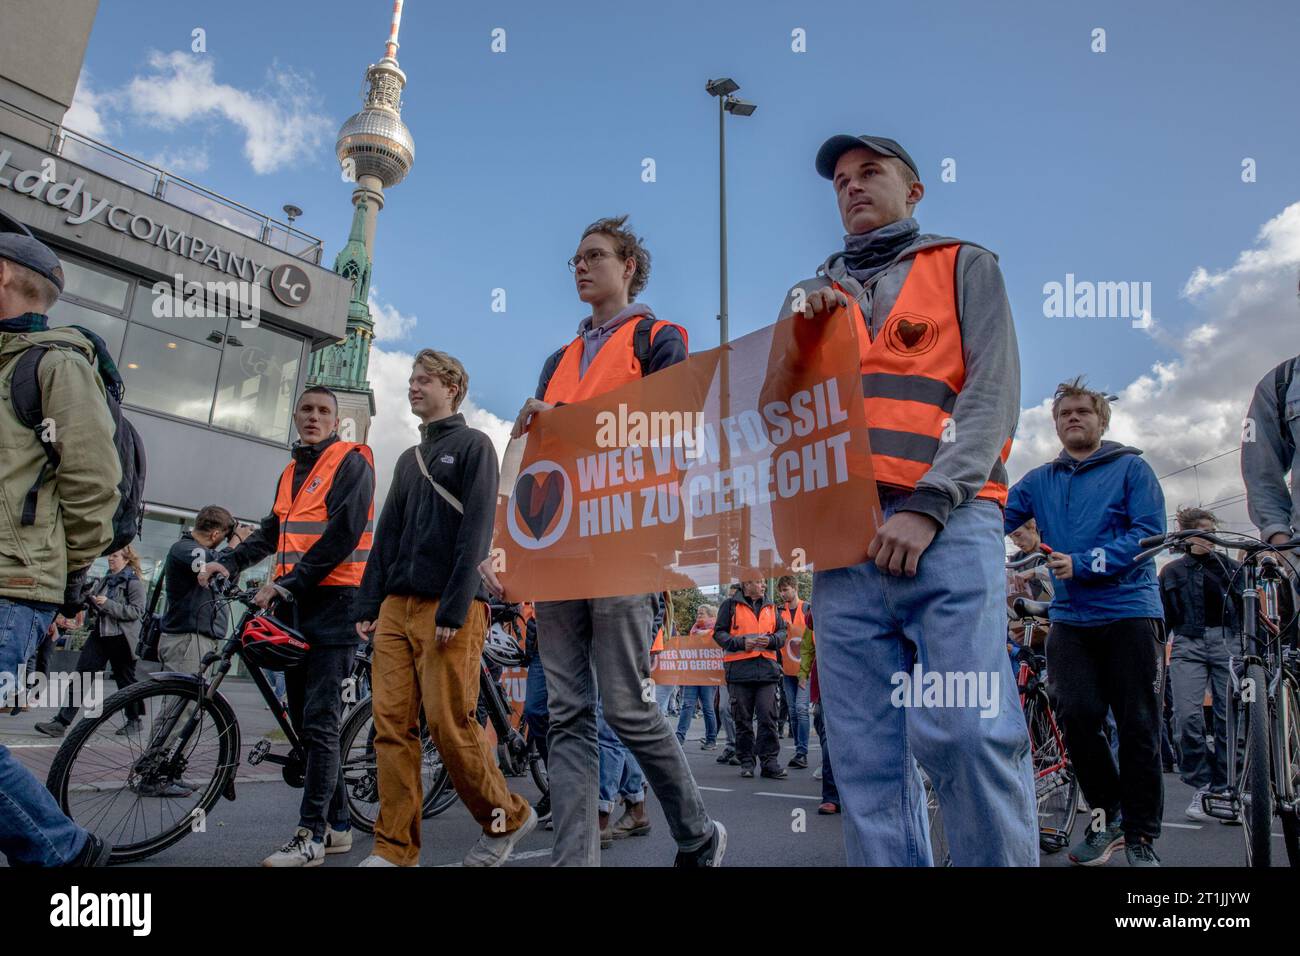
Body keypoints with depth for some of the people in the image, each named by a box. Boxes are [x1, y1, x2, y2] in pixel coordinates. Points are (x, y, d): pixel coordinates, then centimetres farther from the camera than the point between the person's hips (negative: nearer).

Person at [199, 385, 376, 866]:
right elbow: (271, 532, 23)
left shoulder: (351, 461, -4)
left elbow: (343, 533, -15)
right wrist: (229, 562, 5)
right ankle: (337, 823, 20)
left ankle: (311, 835, -2)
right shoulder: (291, 472, 21)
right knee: (303, 721, 10)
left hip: (333, 601, -8)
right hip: (294, 607, 8)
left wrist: (287, 583, -18)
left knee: (320, 722, -9)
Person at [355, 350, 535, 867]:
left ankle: (506, 818, 13)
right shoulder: (408, 459, 22)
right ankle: (395, 847, 9)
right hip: (397, 608, 7)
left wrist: (454, 610, -18)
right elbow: (386, 534, 19)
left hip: (451, 608, -7)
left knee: (449, 723, -8)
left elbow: (475, 531, -11)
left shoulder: (472, 445, 0)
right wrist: (367, 605, 10)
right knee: (391, 725, 1)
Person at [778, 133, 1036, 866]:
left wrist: (929, 506, -12)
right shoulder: (814, 298, 25)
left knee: (967, 730, -14)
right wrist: (800, 332, 0)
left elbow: (992, 395, 2)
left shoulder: (965, 267, 16)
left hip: (948, 523, -3)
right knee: (867, 751, 2)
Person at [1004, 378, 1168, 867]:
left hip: (1130, 610, -2)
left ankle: (1141, 837, 15)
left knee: (1138, 725, 1)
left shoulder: (1131, 468, 3)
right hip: (1070, 616, 2)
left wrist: (1084, 564, -17)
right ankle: (1107, 815, 15)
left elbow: (1149, 531, -8)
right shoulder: (1039, 481, 13)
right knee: (1078, 713, -8)